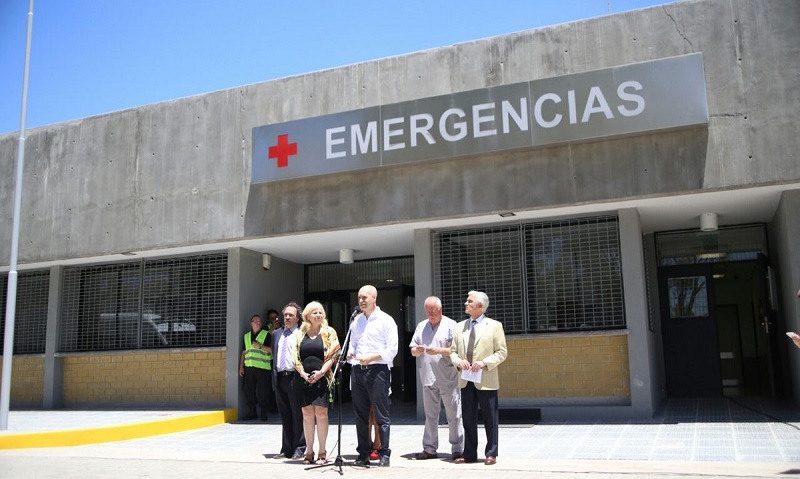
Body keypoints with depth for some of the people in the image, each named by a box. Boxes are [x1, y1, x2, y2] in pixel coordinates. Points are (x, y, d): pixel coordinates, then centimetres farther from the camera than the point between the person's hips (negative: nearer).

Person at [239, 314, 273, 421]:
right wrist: (241, 367, 14)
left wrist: (260, 346, -14)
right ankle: (251, 412, 17)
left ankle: (264, 413, 6)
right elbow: (244, 352, 19)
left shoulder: (266, 335, 3)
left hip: (263, 367, -4)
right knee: (249, 391, 6)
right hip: (249, 367, 4)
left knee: (262, 392, -4)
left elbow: (272, 349, -3)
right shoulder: (246, 336, 16)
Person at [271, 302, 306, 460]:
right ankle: (286, 449, 18)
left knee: (298, 416, 1)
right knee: (284, 416, 11)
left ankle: (299, 448, 8)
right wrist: (274, 375, 13)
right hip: (279, 378, 6)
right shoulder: (276, 334, 16)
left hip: (295, 378, -5)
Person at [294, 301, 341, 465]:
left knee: (321, 413, -3)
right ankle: (309, 451, 11)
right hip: (304, 379, 2)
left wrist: (321, 372, -14)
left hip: (322, 378, -2)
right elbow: (296, 357, 7)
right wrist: (303, 373, -7)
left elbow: (333, 355, -3)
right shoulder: (300, 334, 11)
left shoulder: (329, 332, 4)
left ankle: (322, 452, 3)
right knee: (307, 414, 4)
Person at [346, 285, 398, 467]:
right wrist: (350, 352, -1)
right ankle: (363, 454, 16)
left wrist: (371, 357, -16)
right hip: (358, 370, 6)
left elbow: (392, 349, -7)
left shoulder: (386, 320, -1)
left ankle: (384, 454, 3)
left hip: (377, 370, -6)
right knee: (361, 415, 9)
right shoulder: (356, 321, 17)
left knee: (382, 415, -3)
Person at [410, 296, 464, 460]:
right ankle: (429, 449, 17)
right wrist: (417, 351, -9)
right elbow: (413, 350, 13)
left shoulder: (450, 325, -2)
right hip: (428, 378, 5)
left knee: (453, 415, 0)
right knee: (430, 415, 11)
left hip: (448, 379, -5)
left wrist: (438, 350, -21)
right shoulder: (421, 326, 14)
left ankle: (457, 449, 6)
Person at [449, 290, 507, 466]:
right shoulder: (460, 326, 13)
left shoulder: (494, 326, -1)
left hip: (486, 381, -4)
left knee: (490, 419, 3)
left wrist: (484, 363, -17)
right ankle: (469, 453, 19)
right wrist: (458, 361, -8)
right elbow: (453, 350, 14)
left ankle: (491, 454, 13)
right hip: (466, 380, 4)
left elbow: (502, 352, -4)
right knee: (468, 419, 10)